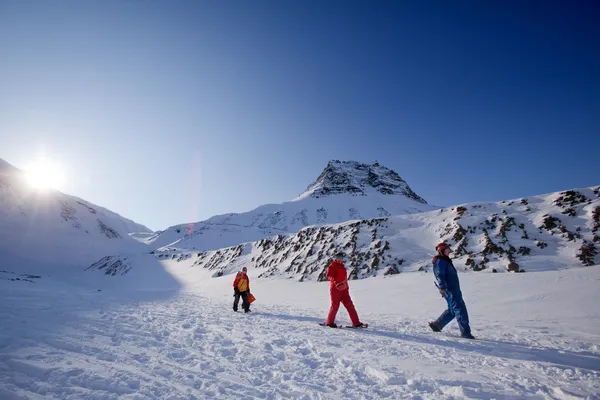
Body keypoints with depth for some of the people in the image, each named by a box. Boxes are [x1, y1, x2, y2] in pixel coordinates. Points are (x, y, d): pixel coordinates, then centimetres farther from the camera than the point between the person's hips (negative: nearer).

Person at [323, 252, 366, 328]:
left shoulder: (342, 266, 21)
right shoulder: (332, 266, -4)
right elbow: (329, 275, -18)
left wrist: (346, 286, 25)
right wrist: (336, 282, -33)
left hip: (344, 288, 8)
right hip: (335, 288, -8)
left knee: (349, 305, 2)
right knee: (335, 305, -3)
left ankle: (356, 323, 2)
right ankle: (329, 322, 12)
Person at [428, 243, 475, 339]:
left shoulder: (445, 261, 21)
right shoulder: (439, 261, -10)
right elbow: (439, 276, -21)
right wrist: (442, 288, -32)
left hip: (454, 289, 10)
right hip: (449, 290, -10)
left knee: (452, 310, 13)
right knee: (460, 309, -8)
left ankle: (436, 325, 20)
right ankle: (465, 332, -2)